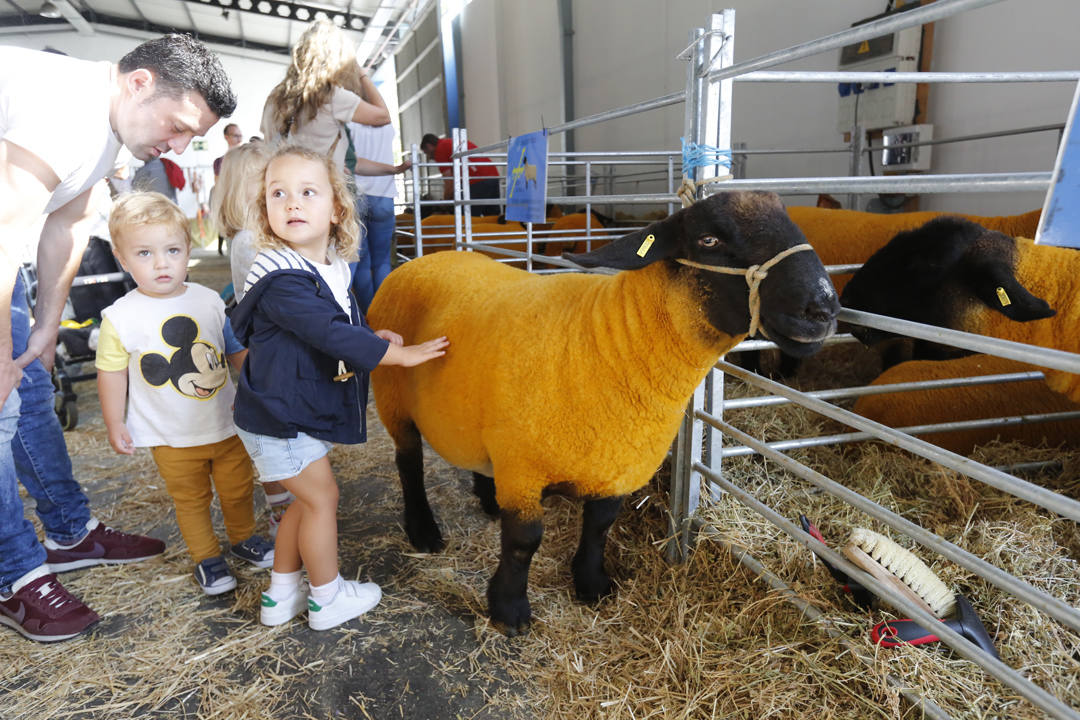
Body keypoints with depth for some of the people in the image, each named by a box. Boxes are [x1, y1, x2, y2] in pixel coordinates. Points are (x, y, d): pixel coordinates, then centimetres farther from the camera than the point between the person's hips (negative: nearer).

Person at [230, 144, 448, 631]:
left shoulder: (332, 267, 3)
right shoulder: (281, 280, -26)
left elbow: (343, 323, 17)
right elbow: (329, 335, -31)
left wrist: (372, 338, -2)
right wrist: (402, 354, -25)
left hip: (303, 412, 9)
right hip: (278, 418, -9)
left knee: (307, 500, 18)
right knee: (321, 498, 3)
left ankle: (281, 594, 35)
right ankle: (328, 598, 22)